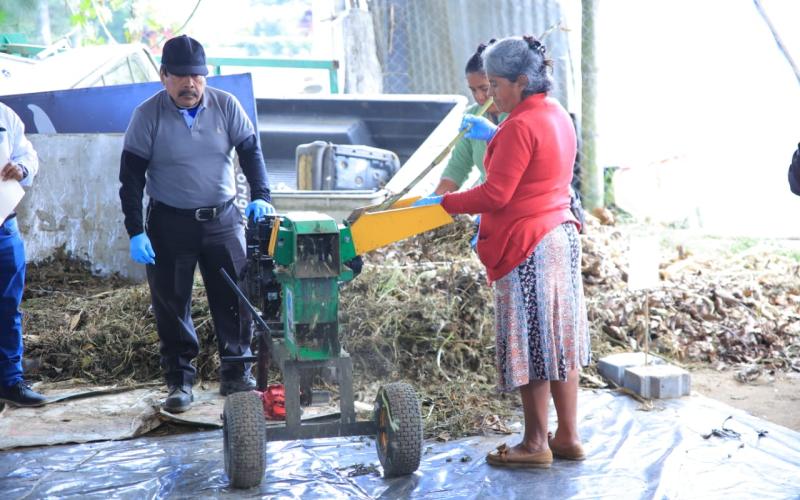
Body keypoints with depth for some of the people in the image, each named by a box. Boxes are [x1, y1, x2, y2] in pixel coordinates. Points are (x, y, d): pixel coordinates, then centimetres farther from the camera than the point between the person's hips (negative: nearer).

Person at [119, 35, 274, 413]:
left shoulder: (226, 106, -2)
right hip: (169, 224, -1)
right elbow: (131, 176, -5)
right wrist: (136, 232, -11)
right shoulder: (148, 115, -7)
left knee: (236, 297, 2)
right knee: (171, 304, 3)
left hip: (223, 220, 2)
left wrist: (259, 196, -13)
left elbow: (250, 151, 4)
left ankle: (236, 374, 15)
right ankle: (179, 381, 14)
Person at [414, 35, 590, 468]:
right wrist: (492, 135, 23)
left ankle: (536, 444, 8)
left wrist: (442, 203, -11)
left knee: (530, 342, -1)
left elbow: (495, 194, -19)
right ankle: (568, 436, 19)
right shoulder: (557, 115, 12)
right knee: (560, 338, 13)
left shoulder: (520, 126, -18)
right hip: (561, 234, 10)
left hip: (527, 246, -10)